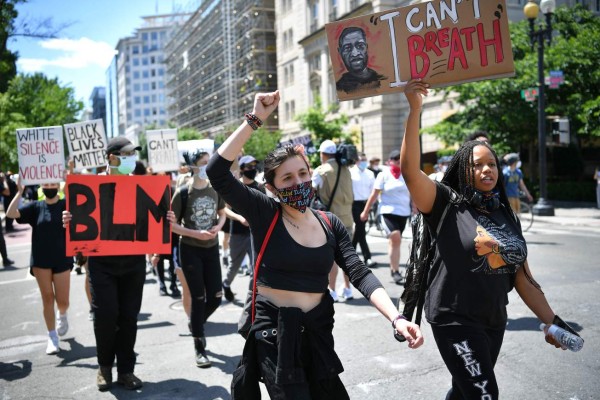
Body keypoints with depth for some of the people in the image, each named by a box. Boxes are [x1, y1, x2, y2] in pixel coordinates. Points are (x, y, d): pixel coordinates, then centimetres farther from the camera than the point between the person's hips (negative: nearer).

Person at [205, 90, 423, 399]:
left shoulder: (331, 224, 2)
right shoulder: (264, 214, -10)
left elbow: (360, 274, -6)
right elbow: (217, 172, -22)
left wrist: (396, 318, -20)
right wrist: (254, 120, -21)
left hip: (317, 328, 4)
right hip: (273, 330, -4)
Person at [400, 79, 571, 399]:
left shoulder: (507, 217, 7)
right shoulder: (446, 204, -9)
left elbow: (522, 278, 11)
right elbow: (409, 169, -25)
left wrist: (551, 321, 9)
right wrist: (414, 109, -30)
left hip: (495, 322, 6)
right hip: (454, 320, -6)